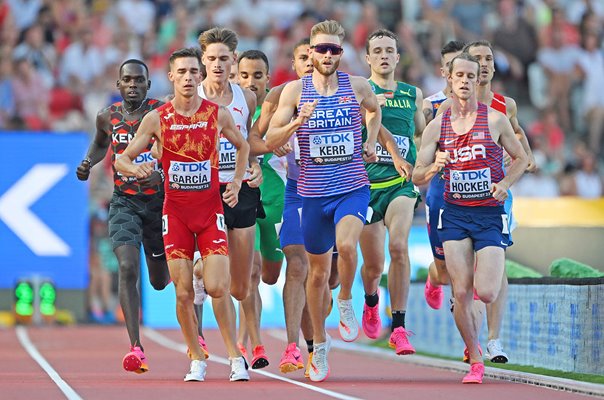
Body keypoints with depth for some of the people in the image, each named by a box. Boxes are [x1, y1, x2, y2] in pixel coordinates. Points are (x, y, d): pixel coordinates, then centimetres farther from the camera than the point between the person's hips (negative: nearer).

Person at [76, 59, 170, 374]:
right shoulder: (108, 117, 1)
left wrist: (162, 174, -24)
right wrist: (88, 163, 4)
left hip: (159, 201, -1)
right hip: (124, 203, 1)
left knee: (159, 281, 12)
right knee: (127, 269, -21)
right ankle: (135, 348, -24)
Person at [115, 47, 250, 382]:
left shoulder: (218, 114, -1)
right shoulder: (156, 119, -3)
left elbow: (242, 146, 18)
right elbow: (122, 159, 1)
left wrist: (236, 182, 6)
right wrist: (135, 168, -22)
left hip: (211, 210, 0)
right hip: (175, 213, 0)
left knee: (217, 287, -11)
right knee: (183, 293, -2)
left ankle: (235, 356, 2)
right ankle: (197, 360, 13)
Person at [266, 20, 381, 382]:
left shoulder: (357, 86, 1)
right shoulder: (295, 90, -3)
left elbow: (375, 109, 25)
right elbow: (271, 140, -5)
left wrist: (370, 142, 10)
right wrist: (298, 122, -21)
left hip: (353, 188, -1)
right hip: (314, 192, 1)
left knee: (346, 244, -30)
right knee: (318, 271, 11)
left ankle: (346, 303, -2)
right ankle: (319, 341, 30)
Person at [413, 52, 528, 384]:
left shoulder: (495, 120, -3)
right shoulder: (438, 126, 3)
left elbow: (521, 159, 8)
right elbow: (416, 177, 5)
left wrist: (505, 183, -10)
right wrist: (433, 168, -17)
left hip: (490, 215, -2)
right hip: (455, 215, 2)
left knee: (486, 293, -11)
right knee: (461, 293, -6)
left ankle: (489, 272, 28)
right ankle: (475, 362, 9)